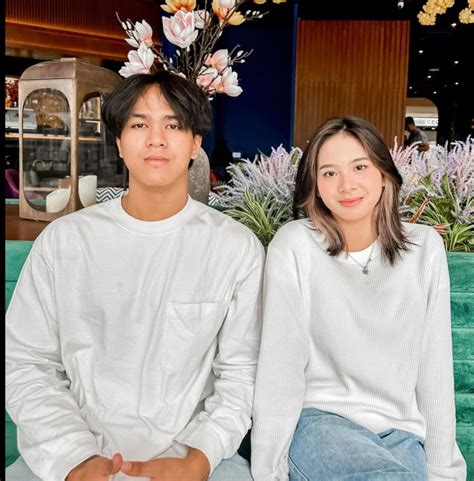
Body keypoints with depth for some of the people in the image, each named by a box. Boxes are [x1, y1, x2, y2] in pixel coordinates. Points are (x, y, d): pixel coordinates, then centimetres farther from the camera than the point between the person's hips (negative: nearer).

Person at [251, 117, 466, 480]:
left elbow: (435, 367, 3)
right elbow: (280, 366, -9)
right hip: (317, 419, -3)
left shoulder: (425, 247, 1)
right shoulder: (295, 245, -10)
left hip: (400, 432, 4)